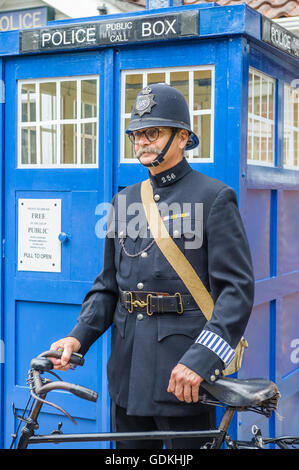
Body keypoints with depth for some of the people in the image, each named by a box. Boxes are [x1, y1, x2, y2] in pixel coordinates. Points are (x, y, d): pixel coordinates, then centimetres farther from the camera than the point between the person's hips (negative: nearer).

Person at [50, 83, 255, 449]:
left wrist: (201, 359, -23)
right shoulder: (124, 200, 14)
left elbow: (237, 289, -12)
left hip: (185, 372, -5)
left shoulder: (215, 197, -4)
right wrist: (79, 336, -2)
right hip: (128, 371, 6)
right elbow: (108, 284, 15)